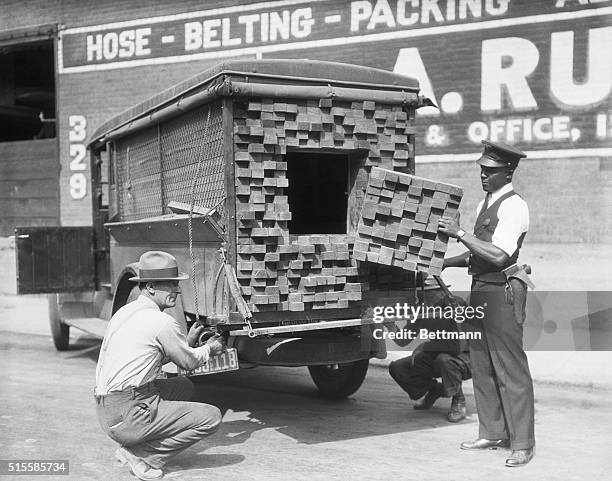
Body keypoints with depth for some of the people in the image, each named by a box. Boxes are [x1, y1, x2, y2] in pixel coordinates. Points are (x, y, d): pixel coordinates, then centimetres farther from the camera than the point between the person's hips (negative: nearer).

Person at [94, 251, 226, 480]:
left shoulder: (125, 311, 13)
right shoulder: (162, 322, -14)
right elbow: (189, 362, 1)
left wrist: (188, 341, 26)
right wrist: (209, 348, 21)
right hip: (128, 415, -9)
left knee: (184, 386, 25)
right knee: (211, 417, -8)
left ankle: (130, 447, 15)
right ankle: (143, 455, -5)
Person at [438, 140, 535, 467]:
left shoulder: (514, 206, -12)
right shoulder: (485, 204, 16)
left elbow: (499, 255, -23)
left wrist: (460, 234, -20)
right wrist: (444, 262, 14)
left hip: (503, 292, -9)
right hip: (481, 289, 9)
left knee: (510, 367, -3)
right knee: (481, 365, 13)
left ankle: (522, 443, 7)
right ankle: (492, 434, 25)